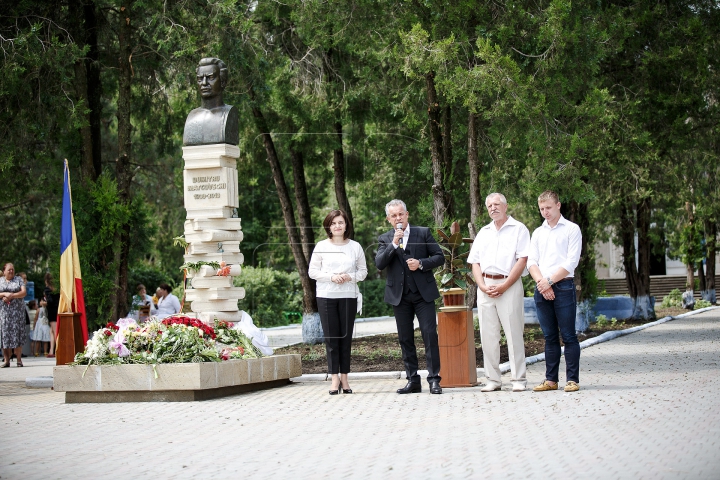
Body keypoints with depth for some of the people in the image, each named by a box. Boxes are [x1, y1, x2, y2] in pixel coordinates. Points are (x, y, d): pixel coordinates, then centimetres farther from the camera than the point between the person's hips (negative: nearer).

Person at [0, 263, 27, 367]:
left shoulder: (19, 280, 10)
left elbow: (23, 292, -1)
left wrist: (11, 296, -12)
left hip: (17, 311, -1)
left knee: (17, 333, -5)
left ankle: (19, 359, -3)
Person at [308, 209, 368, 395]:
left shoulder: (355, 247, 5)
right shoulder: (321, 246, 3)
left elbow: (363, 271, 8)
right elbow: (312, 271, 2)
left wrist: (350, 277, -11)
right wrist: (331, 277, -12)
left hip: (348, 296, 1)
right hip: (326, 296, -1)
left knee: (346, 337, 2)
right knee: (331, 337, -1)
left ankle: (344, 378, 9)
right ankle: (335, 378, 3)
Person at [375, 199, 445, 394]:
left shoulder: (423, 232, 4)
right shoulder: (385, 239, 8)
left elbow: (439, 257, 3)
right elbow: (379, 264, -6)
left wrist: (421, 264, -13)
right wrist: (394, 244, -15)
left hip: (423, 293, -2)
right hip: (400, 296, 2)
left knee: (430, 335, -8)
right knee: (405, 339, 5)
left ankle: (434, 379, -5)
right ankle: (413, 381, 11)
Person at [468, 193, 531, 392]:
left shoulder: (518, 229, 2)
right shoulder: (483, 232, 19)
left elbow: (522, 260, -7)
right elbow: (475, 262, 14)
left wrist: (504, 286, -14)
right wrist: (482, 286, -3)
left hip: (509, 286, -5)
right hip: (485, 287, 5)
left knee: (514, 333, -4)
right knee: (487, 335, 3)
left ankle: (518, 379, -1)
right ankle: (493, 379, 8)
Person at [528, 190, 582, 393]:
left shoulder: (571, 229, 2)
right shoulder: (538, 233, 17)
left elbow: (571, 262, -6)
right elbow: (531, 261, 9)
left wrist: (550, 281, -11)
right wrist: (541, 282, -8)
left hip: (563, 287, -4)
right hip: (541, 290, 5)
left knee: (568, 336, -4)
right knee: (550, 337, 8)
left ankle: (572, 379, -2)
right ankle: (550, 380, 11)